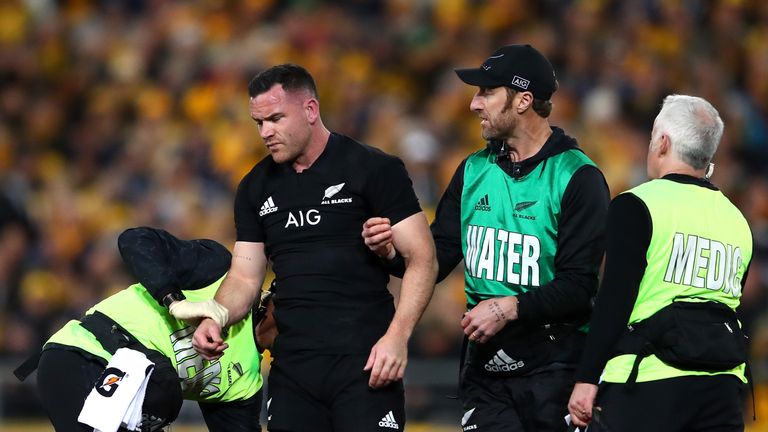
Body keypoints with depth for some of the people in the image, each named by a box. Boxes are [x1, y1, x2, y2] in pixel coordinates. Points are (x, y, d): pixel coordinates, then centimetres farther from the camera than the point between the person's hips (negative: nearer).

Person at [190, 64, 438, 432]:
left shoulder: (374, 170, -2)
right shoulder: (256, 187, 14)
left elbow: (421, 259, -5)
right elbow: (244, 277, 15)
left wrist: (397, 336, -17)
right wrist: (216, 319, -6)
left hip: (364, 362, -5)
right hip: (292, 367, 5)